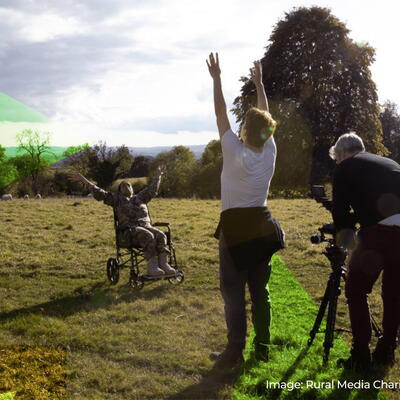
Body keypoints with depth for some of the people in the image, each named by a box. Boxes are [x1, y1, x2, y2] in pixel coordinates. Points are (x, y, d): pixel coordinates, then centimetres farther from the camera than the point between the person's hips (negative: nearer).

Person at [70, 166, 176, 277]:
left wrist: (158, 176, 48)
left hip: (146, 226, 4)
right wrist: (83, 180, 9)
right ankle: (152, 266, -38)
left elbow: (152, 190, 41)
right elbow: (99, 193, 12)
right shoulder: (117, 199, 17)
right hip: (128, 231, -4)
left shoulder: (140, 197, 29)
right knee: (148, 236, -35)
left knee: (160, 235, -28)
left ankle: (163, 263, -36)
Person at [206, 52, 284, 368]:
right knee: (260, 290, 11)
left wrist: (217, 78, 3)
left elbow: (221, 114, -4)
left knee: (233, 292, -1)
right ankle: (262, 347, 18)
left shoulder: (235, 152, -12)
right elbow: (266, 117, 14)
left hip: (236, 228, -5)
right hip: (262, 227, 5)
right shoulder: (270, 152, 0)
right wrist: (259, 83, 23)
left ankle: (234, 352, -1)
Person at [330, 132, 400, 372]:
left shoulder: (346, 167, 11)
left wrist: (342, 233, 27)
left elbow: (340, 207, 9)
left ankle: (361, 356, 13)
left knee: (356, 291, 11)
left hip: (380, 230, -6)